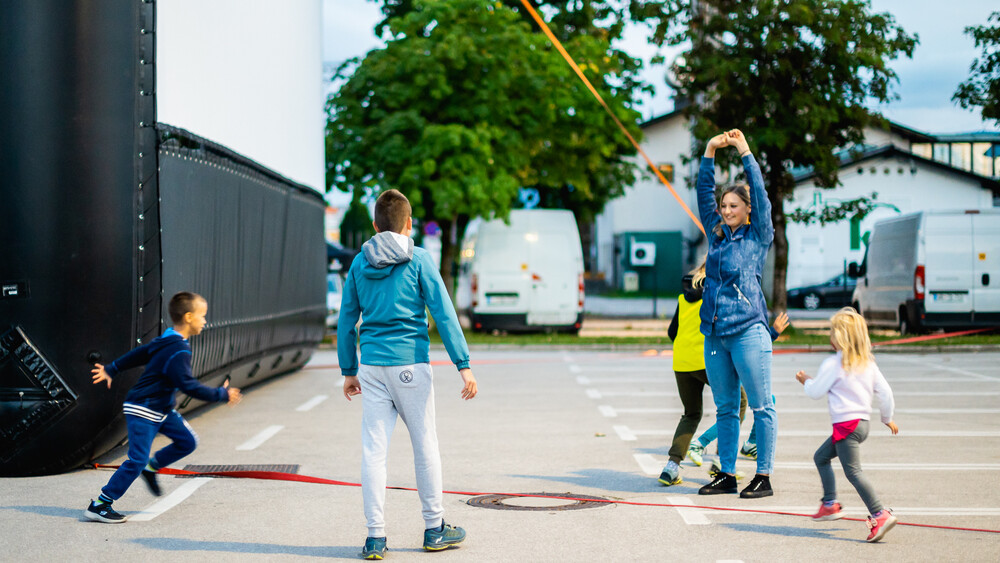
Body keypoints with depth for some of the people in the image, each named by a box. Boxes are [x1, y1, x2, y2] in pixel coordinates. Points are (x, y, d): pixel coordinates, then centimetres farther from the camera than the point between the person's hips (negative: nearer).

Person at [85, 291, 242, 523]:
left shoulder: (166, 341, 7)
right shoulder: (178, 352, -24)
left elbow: (139, 354, 17)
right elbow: (189, 386, -28)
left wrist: (112, 369, 28)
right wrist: (221, 395, -19)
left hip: (161, 409, 10)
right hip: (142, 411, -10)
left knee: (188, 441, 6)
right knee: (137, 460, -13)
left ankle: (151, 467, 22)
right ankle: (99, 506, -7)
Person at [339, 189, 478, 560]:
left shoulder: (360, 263, 8)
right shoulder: (418, 260, -3)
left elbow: (346, 320, 12)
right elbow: (444, 314, -8)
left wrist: (349, 371, 20)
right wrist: (463, 365, -7)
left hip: (372, 366, 3)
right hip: (410, 363, -3)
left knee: (373, 450, 3)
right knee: (425, 446, 9)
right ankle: (434, 529, 19)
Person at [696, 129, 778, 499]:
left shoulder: (758, 236, 1)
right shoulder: (717, 233, 14)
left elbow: (760, 194, -7)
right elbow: (704, 192, 14)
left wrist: (745, 152, -7)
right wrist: (710, 152, 7)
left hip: (748, 332, -6)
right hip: (715, 333, 6)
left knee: (760, 406, -1)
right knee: (725, 408, 10)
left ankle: (764, 476, 3)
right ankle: (727, 475, 16)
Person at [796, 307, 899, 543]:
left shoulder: (832, 364, -11)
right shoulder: (868, 363, 9)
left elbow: (816, 392, -5)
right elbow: (885, 392, 9)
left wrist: (806, 381, 16)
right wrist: (888, 418, 22)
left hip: (846, 424, -9)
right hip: (863, 421, 9)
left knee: (853, 471, -13)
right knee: (821, 457, 22)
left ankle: (880, 514, -23)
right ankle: (830, 503, 23)